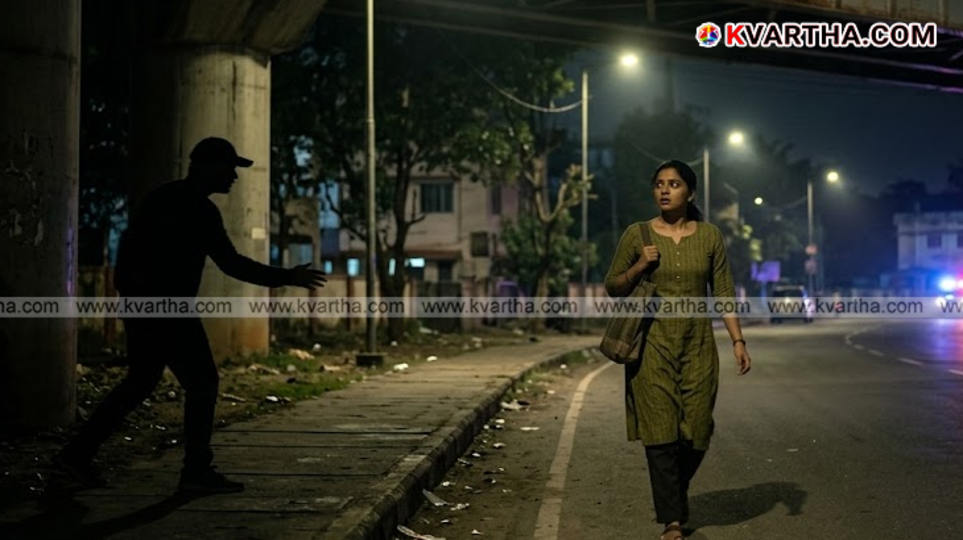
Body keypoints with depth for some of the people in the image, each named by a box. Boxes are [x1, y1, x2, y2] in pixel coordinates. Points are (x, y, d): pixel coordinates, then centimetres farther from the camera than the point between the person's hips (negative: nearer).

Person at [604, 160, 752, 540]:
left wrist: (737, 340, -2)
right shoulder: (637, 235, 1)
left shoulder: (709, 236, 4)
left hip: (698, 345, 1)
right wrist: (638, 267, -11)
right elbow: (613, 288, 6)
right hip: (653, 345, -1)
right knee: (660, 432, -5)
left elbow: (723, 293, 5)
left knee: (696, 432, 3)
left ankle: (676, 493, 33)